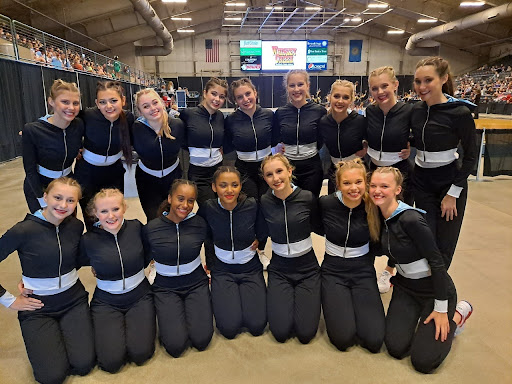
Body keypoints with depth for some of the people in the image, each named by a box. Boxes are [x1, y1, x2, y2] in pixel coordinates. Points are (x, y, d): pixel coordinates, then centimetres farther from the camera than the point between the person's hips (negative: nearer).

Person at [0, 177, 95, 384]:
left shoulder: (76, 226, -5)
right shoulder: (24, 230, -19)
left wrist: (62, 275, -2)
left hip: (73, 299, 3)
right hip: (38, 307, -3)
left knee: (83, 365, -8)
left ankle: (64, 329, 20)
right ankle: (42, 339, 20)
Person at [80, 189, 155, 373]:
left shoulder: (136, 227, -9)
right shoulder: (88, 240, -14)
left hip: (139, 297, 1)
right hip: (106, 302, 0)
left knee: (140, 354, -13)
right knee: (111, 361, -13)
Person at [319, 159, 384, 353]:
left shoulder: (373, 207, -8)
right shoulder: (326, 203, -12)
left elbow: (376, 242, 6)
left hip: (363, 271, 1)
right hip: (333, 271, -1)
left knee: (374, 340, -12)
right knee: (343, 339, -16)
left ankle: (356, 302, 16)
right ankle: (336, 304, 15)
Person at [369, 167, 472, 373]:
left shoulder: (410, 219, -27)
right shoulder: (382, 217, -4)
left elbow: (437, 261, -22)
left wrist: (441, 309, -16)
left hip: (434, 289, -6)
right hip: (405, 287, 6)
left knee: (422, 362, -4)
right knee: (396, 348, -2)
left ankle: (457, 314, 16)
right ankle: (417, 314, 23)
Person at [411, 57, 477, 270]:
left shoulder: (459, 113, -15)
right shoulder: (416, 110, 0)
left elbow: (471, 156, -9)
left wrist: (453, 192, -11)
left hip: (450, 182, -4)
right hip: (422, 182, 4)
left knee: (444, 248, 6)